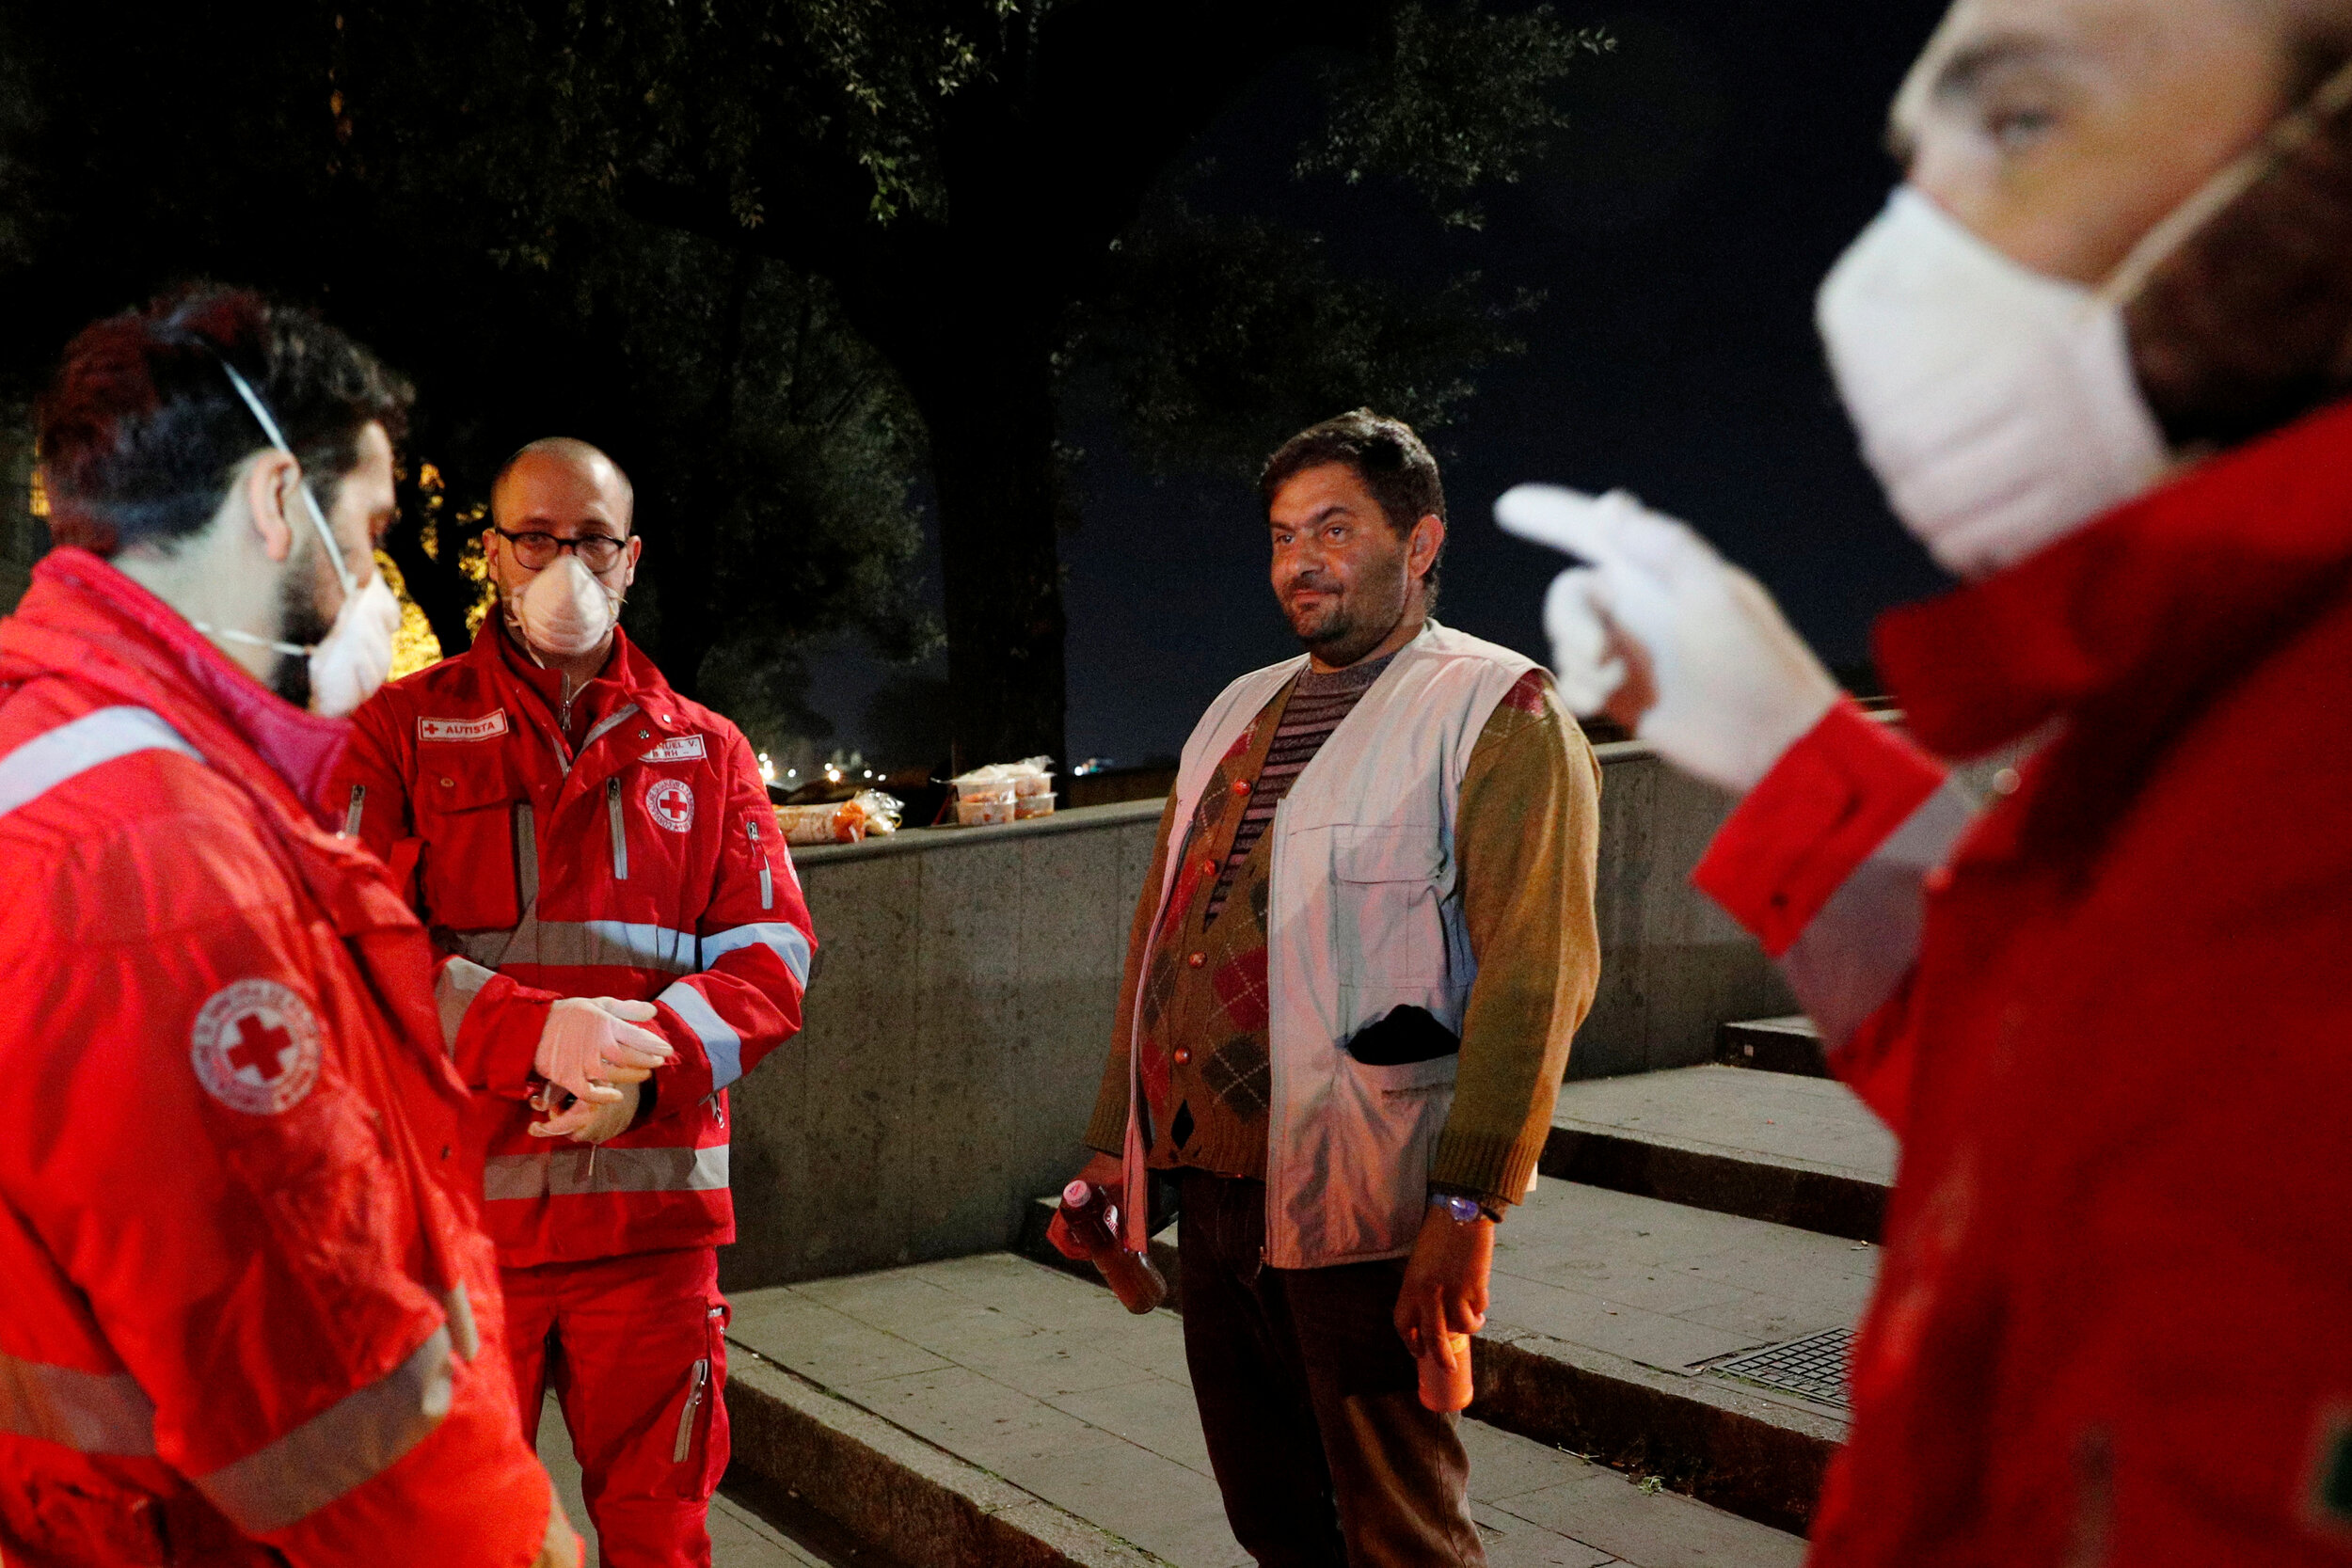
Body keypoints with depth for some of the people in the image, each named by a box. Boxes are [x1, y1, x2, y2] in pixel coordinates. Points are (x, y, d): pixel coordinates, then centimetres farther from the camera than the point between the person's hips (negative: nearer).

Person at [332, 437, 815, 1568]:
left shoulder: (706, 751, 12)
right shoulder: (401, 729, 6)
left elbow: (770, 953, 4)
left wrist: (648, 1066, -15)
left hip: (654, 1211, 2)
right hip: (453, 1208, -1)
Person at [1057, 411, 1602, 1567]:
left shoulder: (1498, 712, -6)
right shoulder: (1239, 712, 17)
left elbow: (1534, 972, -15)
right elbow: (1162, 931, 20)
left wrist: (1468, 1205, -20)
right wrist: (1114, 1141, 17)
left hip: (1362, 1209, -7)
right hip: (1214, 1186, 7)